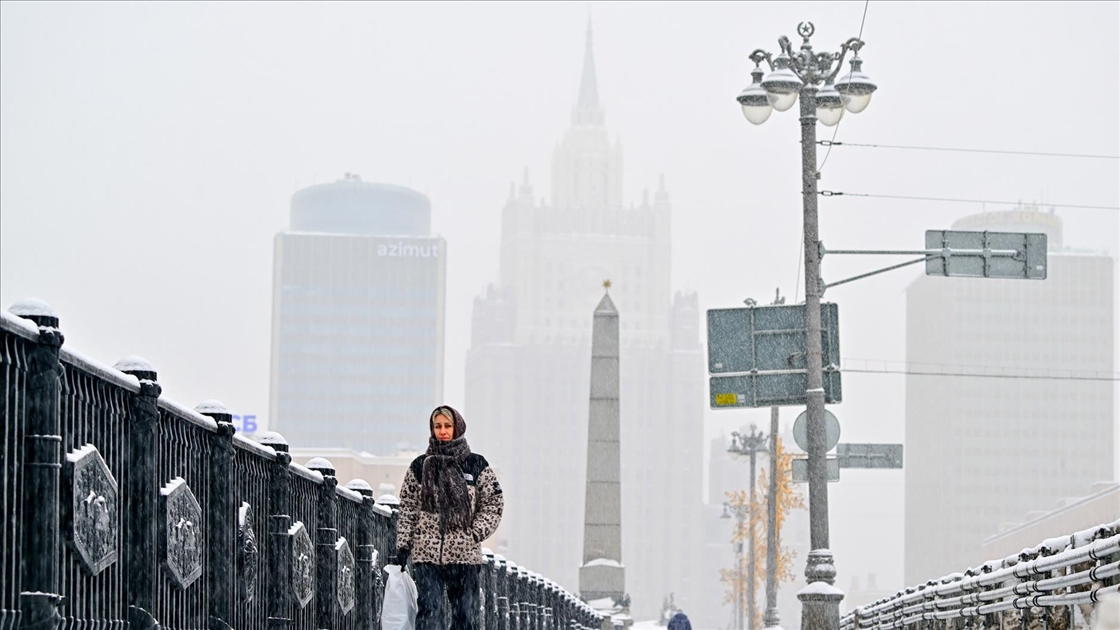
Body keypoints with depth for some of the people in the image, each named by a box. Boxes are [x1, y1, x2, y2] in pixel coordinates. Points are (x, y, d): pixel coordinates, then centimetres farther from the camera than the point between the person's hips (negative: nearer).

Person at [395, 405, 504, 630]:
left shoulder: (476, 465, 5)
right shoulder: (420, 466, 8)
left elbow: (494, 504, 5)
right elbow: (408, 508, 9)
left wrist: (475, 533, -8)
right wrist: (403, 545, 2)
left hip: (464, 553, 0)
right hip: (427, 553, 0)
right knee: (429, 612, -11)